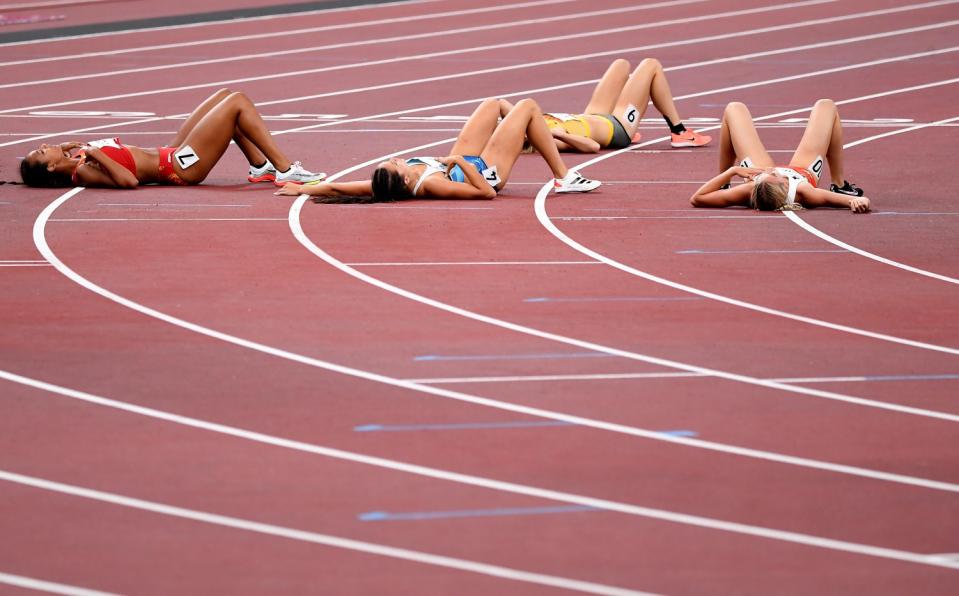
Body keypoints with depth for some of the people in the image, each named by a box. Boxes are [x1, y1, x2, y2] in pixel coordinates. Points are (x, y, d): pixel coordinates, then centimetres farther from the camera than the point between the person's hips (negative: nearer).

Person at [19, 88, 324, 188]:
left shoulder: (76, 158, 1)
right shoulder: (82, 172, -24)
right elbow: (129, 180, -37)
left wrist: (71, 147, 4)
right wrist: (94, 154, -34)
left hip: (172, 153, 10)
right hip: (182, 167, -10)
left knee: (227, 97, 16)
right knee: (237, 102, -10)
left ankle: (260, 167, 19)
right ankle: (286, 170, -6)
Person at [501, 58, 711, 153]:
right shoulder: (552, 140, -43)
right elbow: (594, 146, -52)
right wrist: (560, 135, -61)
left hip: (595, 117, 7)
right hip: (618, 127, -7)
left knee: (622, 65, 28)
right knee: (651, 66, 5)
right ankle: (679, 133, 18)